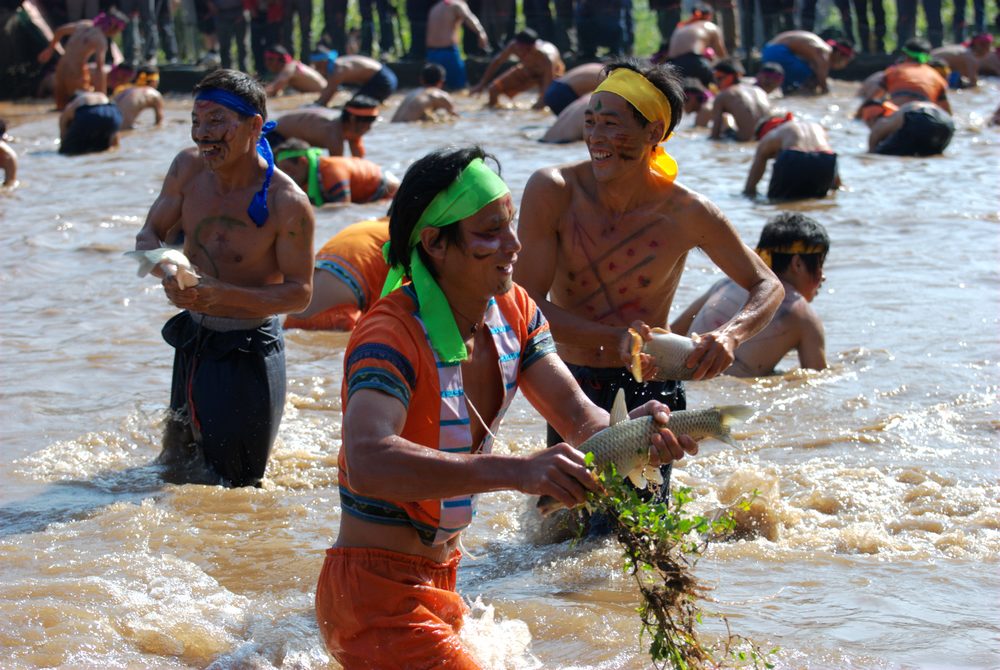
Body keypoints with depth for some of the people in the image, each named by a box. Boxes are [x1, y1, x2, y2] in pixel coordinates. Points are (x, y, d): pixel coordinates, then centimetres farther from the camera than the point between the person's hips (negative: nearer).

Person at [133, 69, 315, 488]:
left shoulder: (287, 203, -22)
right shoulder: (188, 168, -6)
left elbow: (299, 292, -18)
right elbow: (149, 235, 3)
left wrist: (223, 295, -31)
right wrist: (165, 269, -21)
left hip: (249, 351, -6)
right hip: (193, 339, 6)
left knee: (234, 482, 2)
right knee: (178, 466, 22)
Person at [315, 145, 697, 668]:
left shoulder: (513, 311, 3)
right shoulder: (391, 333, -23)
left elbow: (578, 416, -3)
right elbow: (366, 463, -39)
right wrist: (518, 472, -47)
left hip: (441, 584, 9)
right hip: (376, 594, -9)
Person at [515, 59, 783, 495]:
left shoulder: (687, 214, -11)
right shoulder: (553, 192, -13)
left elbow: (768, 287, 1)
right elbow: (527, 303, -16)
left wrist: (730, 337, -21)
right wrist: (614, 339, -29)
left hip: (648, 391, 0)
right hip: (572, 390, 0)